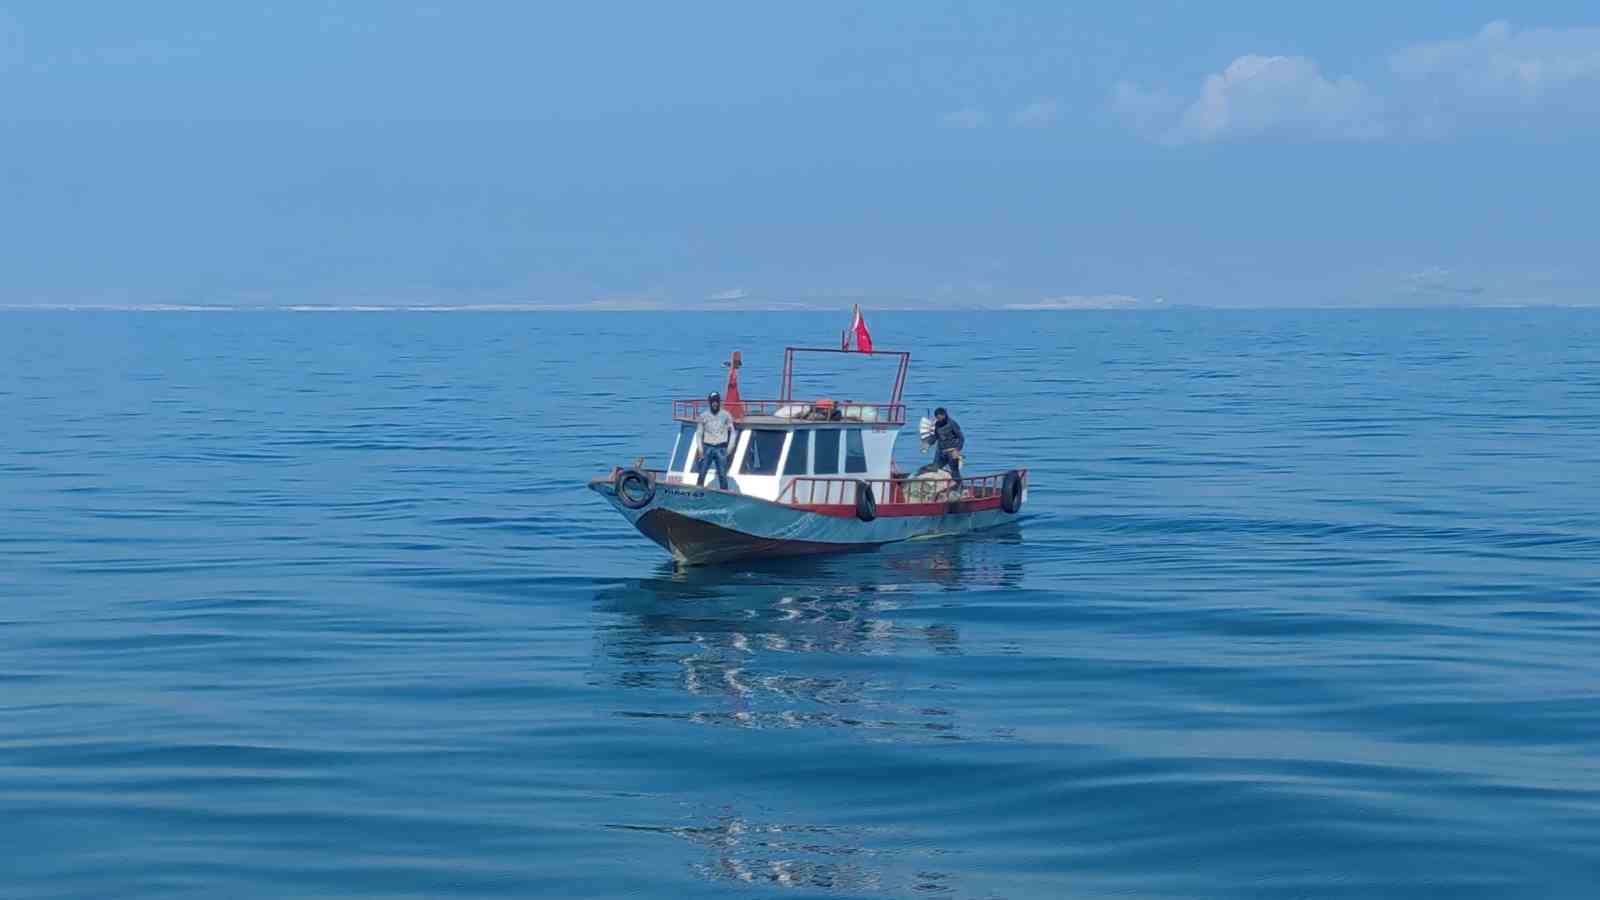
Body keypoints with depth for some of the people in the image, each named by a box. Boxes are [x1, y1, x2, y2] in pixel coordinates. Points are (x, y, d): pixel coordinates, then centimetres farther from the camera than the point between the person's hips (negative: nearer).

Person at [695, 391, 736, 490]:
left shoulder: (726, 415, 2)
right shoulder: (704, 416, 5)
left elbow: (732, 432, 5)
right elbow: (699, 434, 7)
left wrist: (729, 448, -3)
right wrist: (700, 449, -2)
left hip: (721, 448, -1)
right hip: (707, 447, 1)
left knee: (722, 474, -3)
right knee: (702, 473, -3)